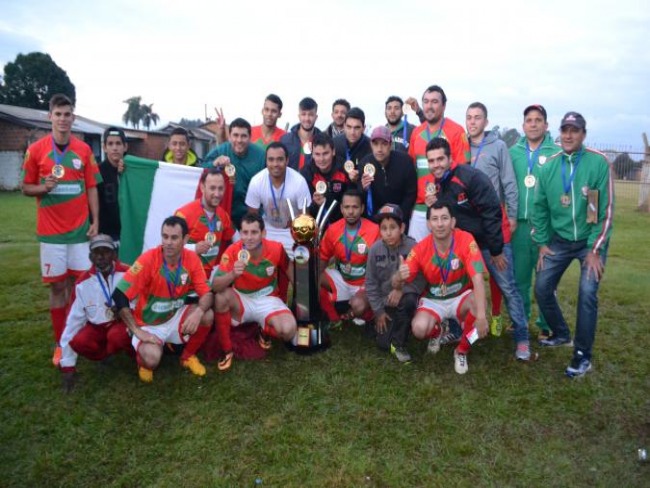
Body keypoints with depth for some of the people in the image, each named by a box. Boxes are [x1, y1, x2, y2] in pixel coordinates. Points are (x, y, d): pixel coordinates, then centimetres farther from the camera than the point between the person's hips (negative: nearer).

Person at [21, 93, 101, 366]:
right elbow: (26, 188, 5)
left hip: (80, 229, 1)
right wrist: (44, 188, -17)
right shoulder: (36, 150, -1)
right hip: (51, 231, -1)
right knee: (57, 286, 4)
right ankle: (60, 342, 16)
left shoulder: (84, 150, 3)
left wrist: (95, 221, -2)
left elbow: (91, 188, 5)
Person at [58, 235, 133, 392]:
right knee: (79, 342, -27)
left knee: (117, 336, -35)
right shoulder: (83, 283, -8)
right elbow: (73, 320, -6)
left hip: (123, 322, -3)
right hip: (98, 326, 3)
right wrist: (68, 365, -5)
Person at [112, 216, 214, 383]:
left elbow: (207, 294, -12)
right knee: (152, 359, -30)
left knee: (207, 315, -22)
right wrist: (138, 331, -25)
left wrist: (198, 312, -35)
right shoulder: (148, 260, -24)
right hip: (149, 324, -4)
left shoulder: (192, 259, -13)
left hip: (175, 317, 4)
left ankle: (188, 356, 5)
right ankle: (143, 361, 10)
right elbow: (119, 295, -24)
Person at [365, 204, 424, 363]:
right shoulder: (375, 249, -10)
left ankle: (399, 343, -14)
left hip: (406, 297, -2)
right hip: (385, 302, 2)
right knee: (383, 343, -5)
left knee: (408, 300, -37)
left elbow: (421, 279, -16)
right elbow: (370, 283, -4)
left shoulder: (412, 247, -18)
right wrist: (378, 311, -5)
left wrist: (402, 290, -31)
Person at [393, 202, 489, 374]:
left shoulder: (466, 240, -23)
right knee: (419, 329, -28)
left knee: (477, 303, -34)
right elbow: (396, 285, -17)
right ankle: (436, 332, 15)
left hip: (461, 297, 0)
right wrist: (399, 277, -44)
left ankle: (462, 351, -5)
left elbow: (477, 279, -31)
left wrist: (481, 315, -44)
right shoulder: (420, 249, -19)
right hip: (433, 300, 0)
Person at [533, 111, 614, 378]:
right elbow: (540, 206, 3)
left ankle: (583, 355, 3)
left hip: (590, 240, -3)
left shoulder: (599, 163, -14)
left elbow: (605, 210, -13)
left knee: (587, 293, -13)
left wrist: (595, 249, -14)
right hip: (559, 240, 4)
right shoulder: (549, 166, -4)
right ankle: (561, 334, 28)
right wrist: (542, 243, 2)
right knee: (542, 287, 2)